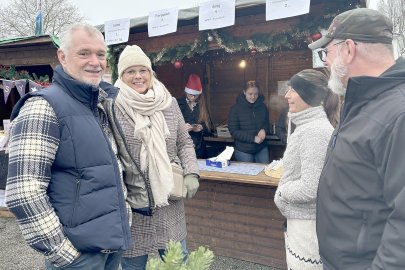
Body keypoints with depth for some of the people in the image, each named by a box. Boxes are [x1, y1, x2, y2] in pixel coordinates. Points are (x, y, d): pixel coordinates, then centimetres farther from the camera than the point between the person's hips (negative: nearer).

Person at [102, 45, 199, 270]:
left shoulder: (169, 103, 4)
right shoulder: (111, 107, -7)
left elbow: (184, 142, 10)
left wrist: (191, 173, -2)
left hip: (170, 200, 3)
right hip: (131, 201, -3)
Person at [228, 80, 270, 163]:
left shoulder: (262, 107, 2)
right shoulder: (235, 109, -9)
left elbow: (267, 124, 14)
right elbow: (234, 131, -12)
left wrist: (264, 130, -11)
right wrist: (253, 138, -19)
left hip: (262, 149, 3)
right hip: (243, 151, -3)